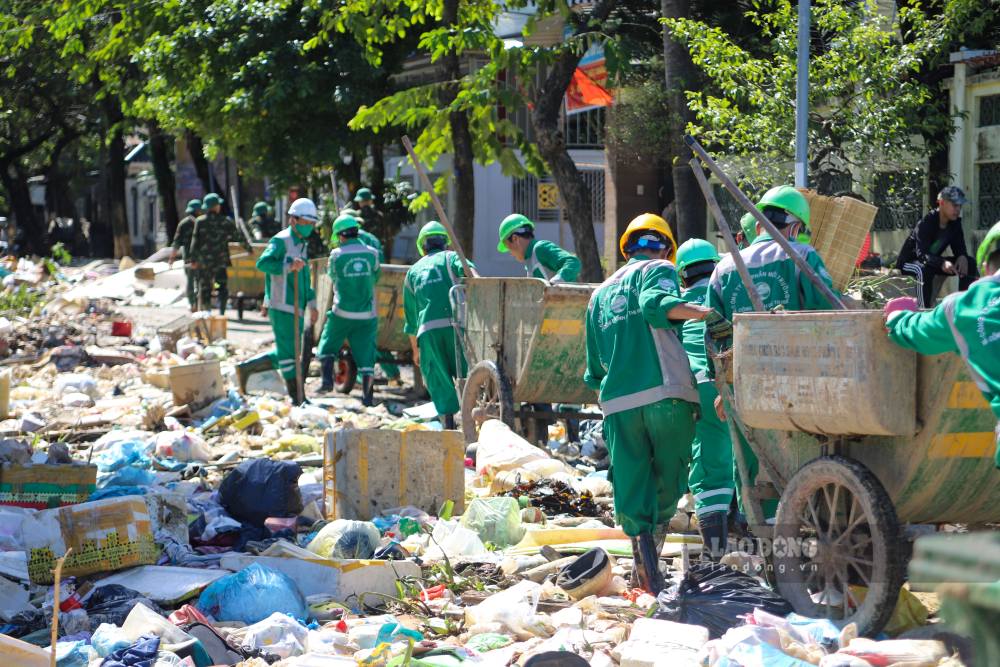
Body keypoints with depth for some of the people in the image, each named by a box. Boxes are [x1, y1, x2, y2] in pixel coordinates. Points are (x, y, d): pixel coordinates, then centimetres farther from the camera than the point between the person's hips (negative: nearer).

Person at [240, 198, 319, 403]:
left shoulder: (301, 244, 20)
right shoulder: (281, 241, -9)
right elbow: (263, 263, -25)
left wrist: (311, 304, 23)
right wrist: (289, 267, -36)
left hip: (295, 309, 9)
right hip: (281, 306, -9)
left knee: (285, 354, 12)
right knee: (289, 352, -6)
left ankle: (246, 368, 21)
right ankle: (297, 398, -3)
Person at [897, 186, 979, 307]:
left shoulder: (955, 222, -6)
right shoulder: (926, 223, -27)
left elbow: (959, 248, -1)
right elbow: (922, 254, -36)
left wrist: (962, 257, -27)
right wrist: (942, 263, -54)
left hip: (933, 261, 7)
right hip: (908, 262, -7)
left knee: (969, 263, -9)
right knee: (925, 269, -42)